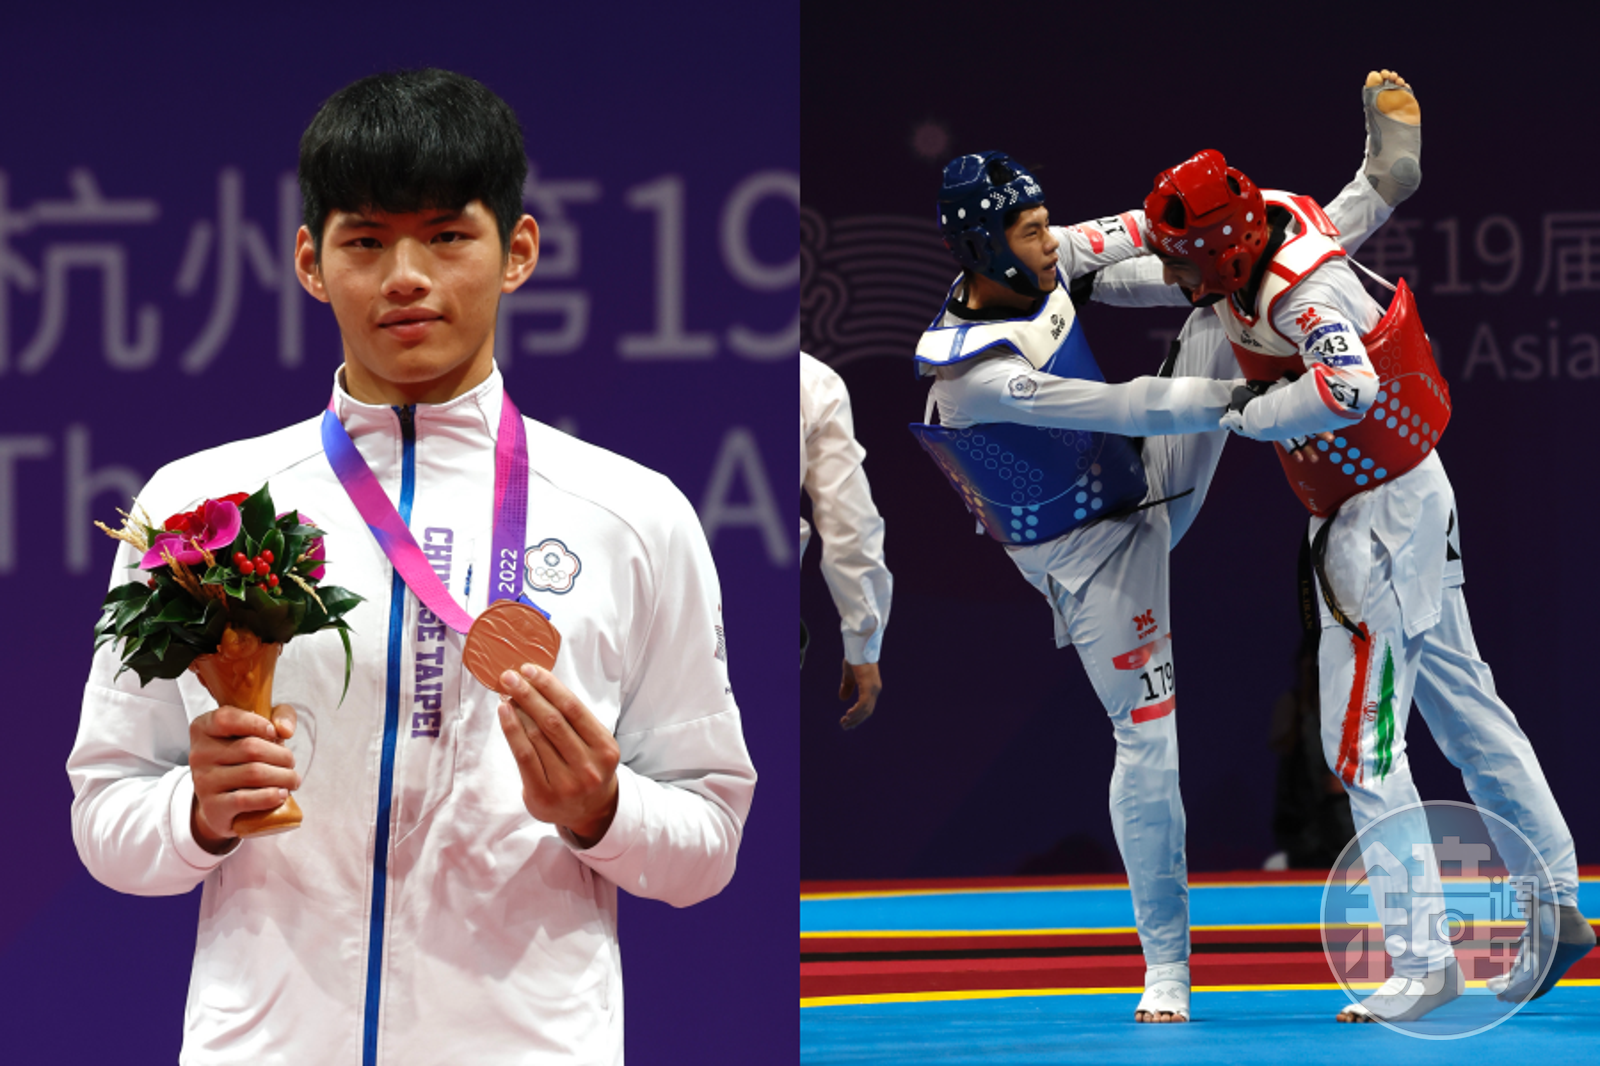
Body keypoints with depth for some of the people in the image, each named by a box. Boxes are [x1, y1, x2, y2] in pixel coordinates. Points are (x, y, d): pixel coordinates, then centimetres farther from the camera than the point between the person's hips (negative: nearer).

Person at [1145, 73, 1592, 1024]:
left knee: (1362, 750, -7)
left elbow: (1348, 387, -48)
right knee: (1463, 708, 16)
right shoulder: (1265, 225, -2)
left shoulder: (1302, 294, -29)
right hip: (1413, 494, 10)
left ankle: (1426, 961, -4)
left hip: (1381, 519, -10)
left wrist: (1248, 412, -32)